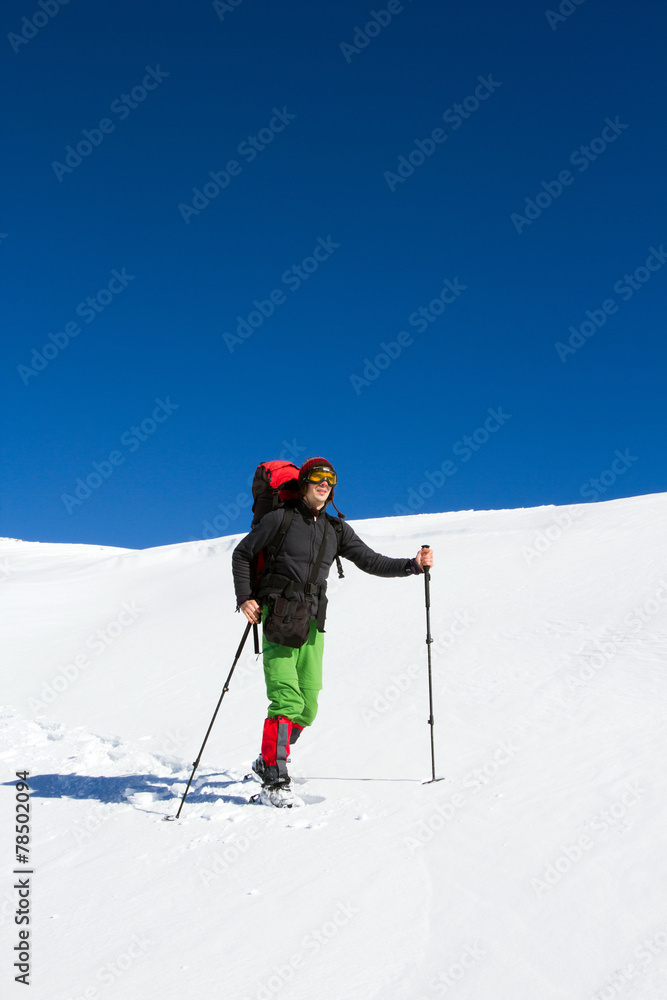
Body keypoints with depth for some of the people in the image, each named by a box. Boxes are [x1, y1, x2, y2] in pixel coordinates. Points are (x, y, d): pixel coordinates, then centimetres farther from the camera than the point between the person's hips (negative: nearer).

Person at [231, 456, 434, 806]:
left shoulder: (337, 530, 12)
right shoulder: (280, 519, -1)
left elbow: (371, 562, 10)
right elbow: (242, 554, 6)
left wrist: (413, 564, -2)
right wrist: (245, 598, -5)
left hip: (312, 624, 5)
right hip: (278, 620, -5)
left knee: (307, 707, 6)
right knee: (287, 701, -16)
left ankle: (268, 762, 27)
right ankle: (273, 782, -8)